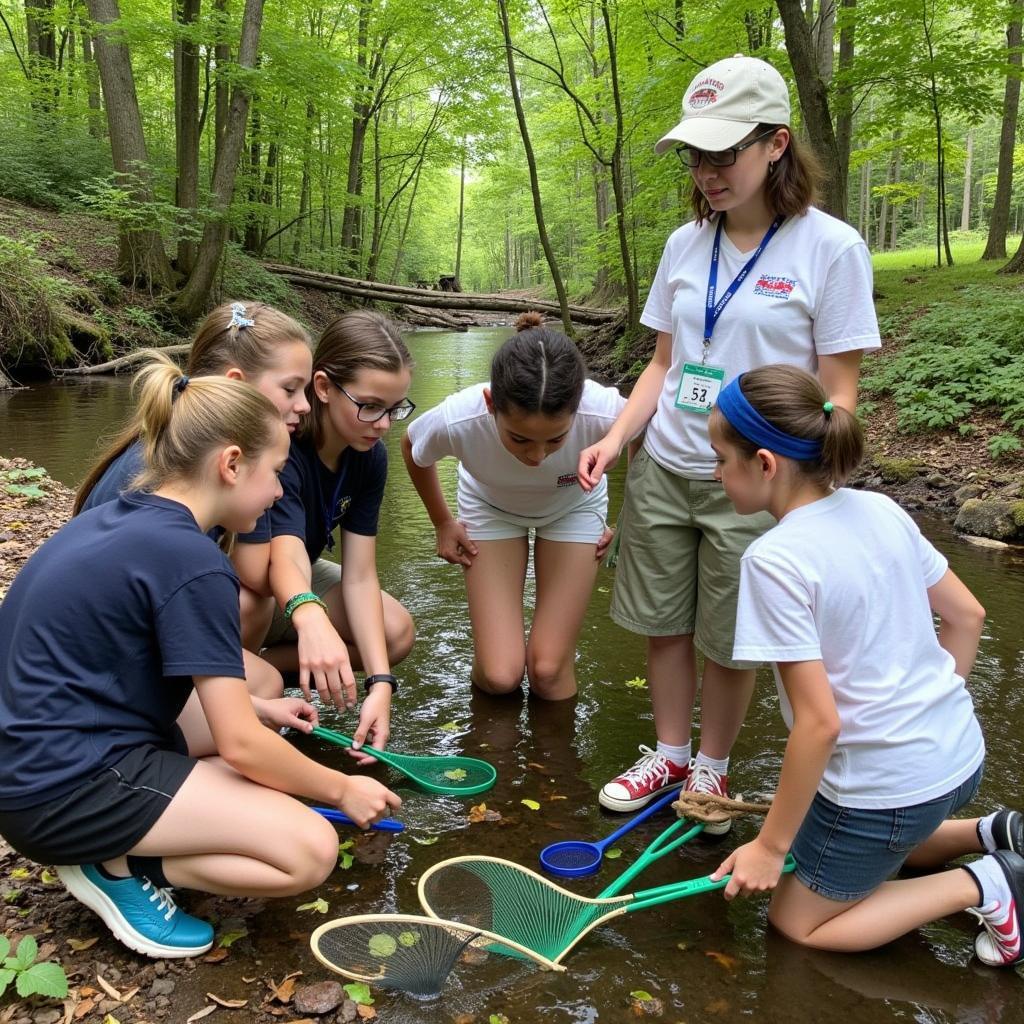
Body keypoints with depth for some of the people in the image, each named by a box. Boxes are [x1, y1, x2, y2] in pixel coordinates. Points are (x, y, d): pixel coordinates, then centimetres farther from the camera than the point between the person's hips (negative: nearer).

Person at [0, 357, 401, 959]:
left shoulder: (119, 521, 6)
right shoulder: (191, 561, -22)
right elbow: (239, 745, -20)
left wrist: (257, 710, 16)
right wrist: (343, 789, -4)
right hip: (66, 792, -10)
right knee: (311, 851, -13)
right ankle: (119, 867, -4)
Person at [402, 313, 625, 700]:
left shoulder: (606, 413, -40)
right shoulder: (455, 420, -38)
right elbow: (412, 449, -10)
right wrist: (443, 523, 1)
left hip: (574, 507, 0)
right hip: (491, 505, 0)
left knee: (548, 672, -5)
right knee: (498, 675, -8)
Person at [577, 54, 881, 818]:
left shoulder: (831, 248, -9)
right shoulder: (686, 245, 6)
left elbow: (839, 389, -8)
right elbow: (665, 362, 11)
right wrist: (617, 438, -3)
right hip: (663, 470, 5)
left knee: (730, 642, 8)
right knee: (663, 623, 13)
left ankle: (712, 769, 31)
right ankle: (670, 753, 34)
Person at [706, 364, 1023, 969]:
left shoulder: (774, 561, -24)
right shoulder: (881, 510, -2)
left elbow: (819, 722, -24)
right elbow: (967, 616, 7)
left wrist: (770, 846, -13)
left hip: (886, 788, -8)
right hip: (961, 755, 8)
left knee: (799, 922, 15)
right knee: (874, 850, 35)